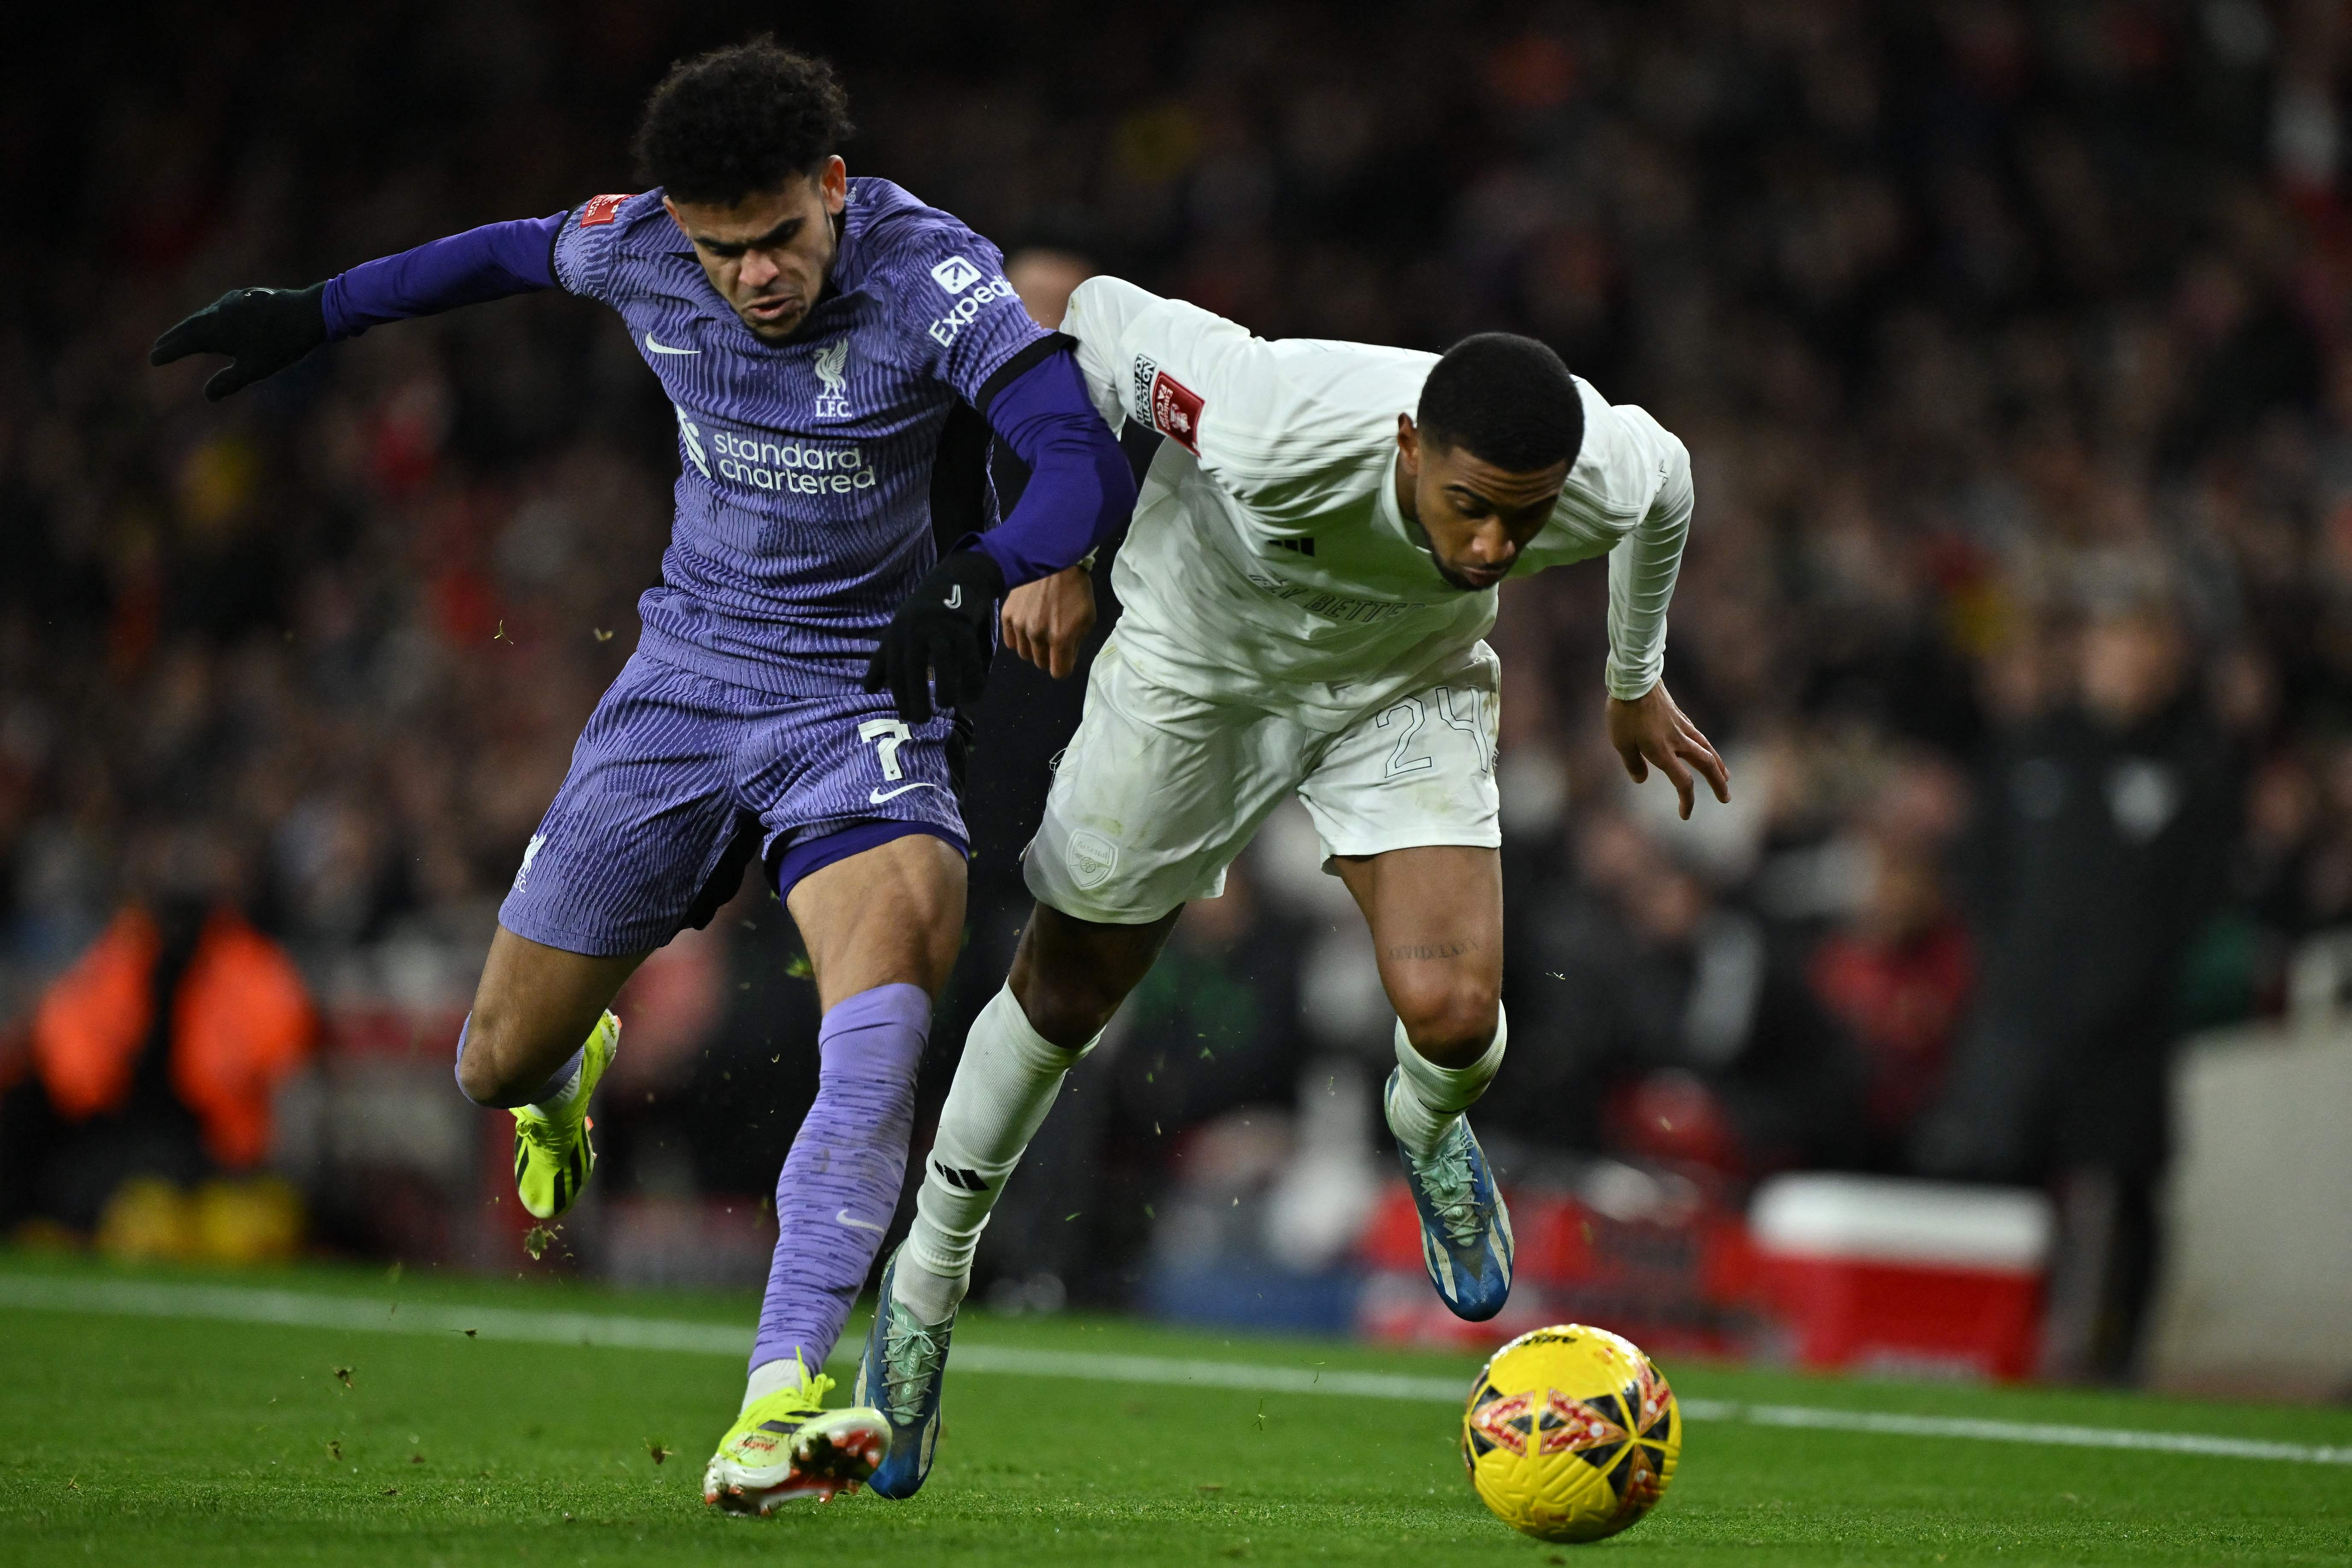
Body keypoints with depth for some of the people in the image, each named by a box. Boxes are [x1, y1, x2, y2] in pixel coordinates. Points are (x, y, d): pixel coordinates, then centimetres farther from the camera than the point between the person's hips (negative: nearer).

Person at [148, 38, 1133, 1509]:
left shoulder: (934, 273, -21)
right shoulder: (641, 250, -8)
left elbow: (1091, 471, -31)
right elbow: (515, 250, 15)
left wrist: (979, 577, -48)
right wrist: (314, 313, 24)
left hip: (867, 701, -4)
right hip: (687, 679, 4)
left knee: (888, 981, -33)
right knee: (502, 1062, 5)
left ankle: (773, 1413, -40)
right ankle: (570, 1068, 48)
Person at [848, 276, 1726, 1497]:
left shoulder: (1610, 475, -32)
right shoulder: (1270, 437, -44)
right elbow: (1103, 317, -25)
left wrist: (1636, 683, 11)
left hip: (1406, 687, 2)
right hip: (1198, 664, -2)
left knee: (1452, 1014, -19)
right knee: (1064, 997, 10)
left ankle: (1427, 1129, 20)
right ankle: (929, 1276, 34)